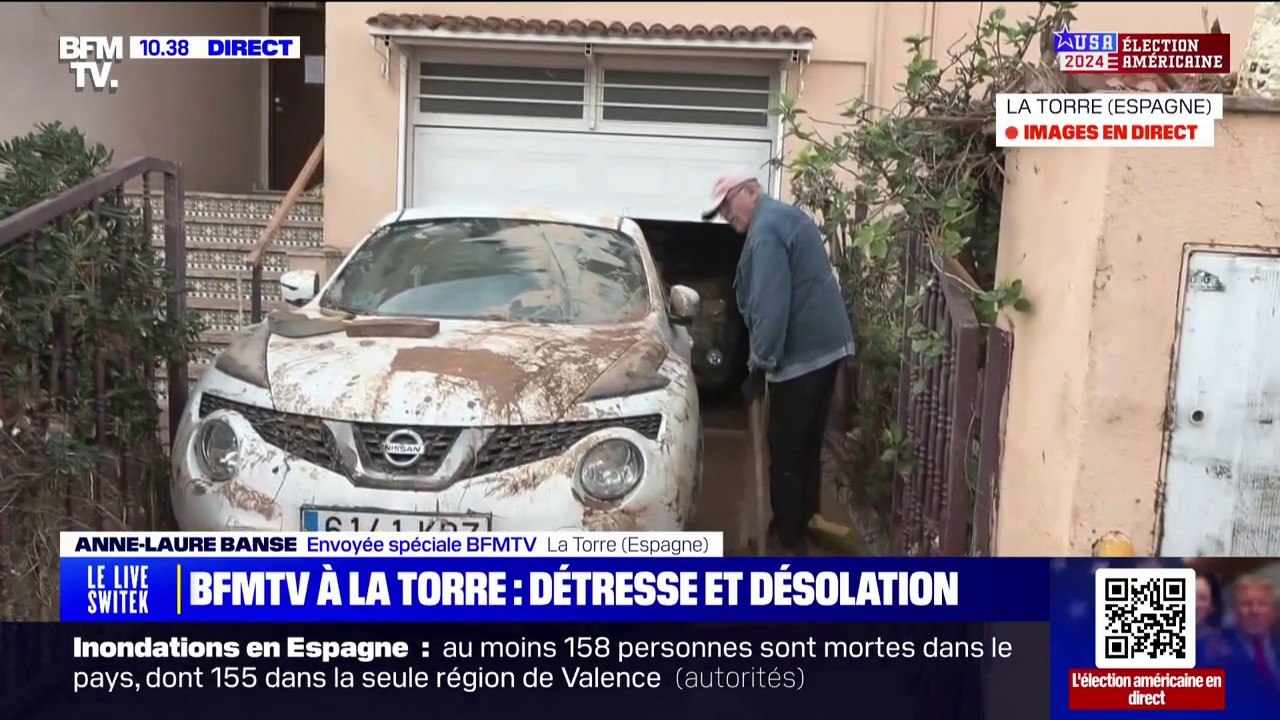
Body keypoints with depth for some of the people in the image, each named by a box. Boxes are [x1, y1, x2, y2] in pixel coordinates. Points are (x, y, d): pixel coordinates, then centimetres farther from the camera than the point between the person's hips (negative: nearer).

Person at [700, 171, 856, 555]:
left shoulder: (766, 229, -15)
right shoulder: (788, 216, 17)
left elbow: (771, 305, -23)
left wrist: (759, 364, -18)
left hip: (801, 353, -10)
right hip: (826, 344, 10)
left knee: (786, 450, 2)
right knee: (808, 443, 18)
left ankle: (788, 537, 12)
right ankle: (802, 522, 30)